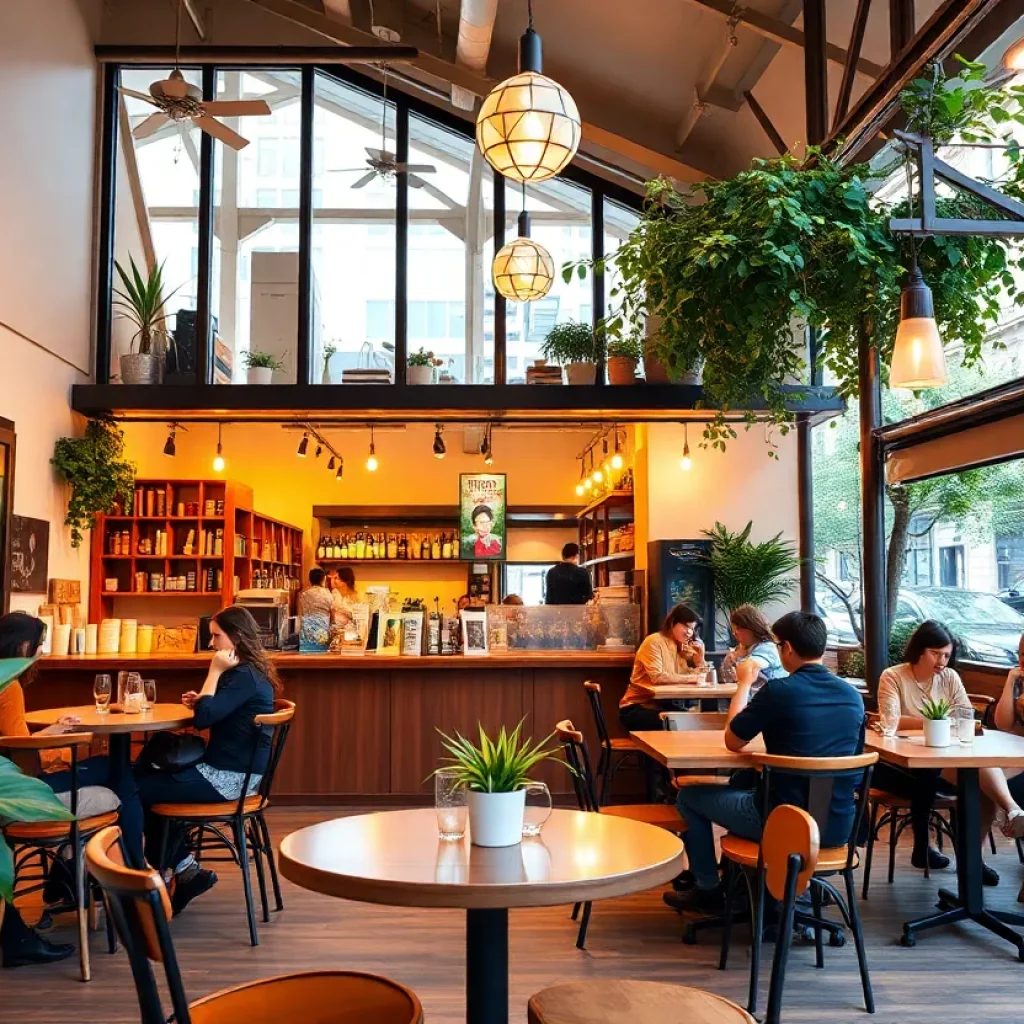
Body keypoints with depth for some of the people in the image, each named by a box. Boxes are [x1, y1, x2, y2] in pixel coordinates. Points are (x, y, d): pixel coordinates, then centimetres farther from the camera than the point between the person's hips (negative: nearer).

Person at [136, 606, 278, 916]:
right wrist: (201, 701, 2)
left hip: (228, 778, -10)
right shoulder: (247, 671, 12)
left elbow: (204, 718, -26)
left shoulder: (244, 677, -19)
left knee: (139, 791, -2)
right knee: (146, 776, 19)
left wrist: (215, 671, -19)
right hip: (231, 771, 10)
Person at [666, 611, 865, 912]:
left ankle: (708, 889, 28)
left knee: (689, 795, 17)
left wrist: (744, 685, 9)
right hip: (838, 826, 6)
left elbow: (732, 741, -3)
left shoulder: (778, 691, -17)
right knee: (746, 784, 35)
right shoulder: (853, 695, 0)